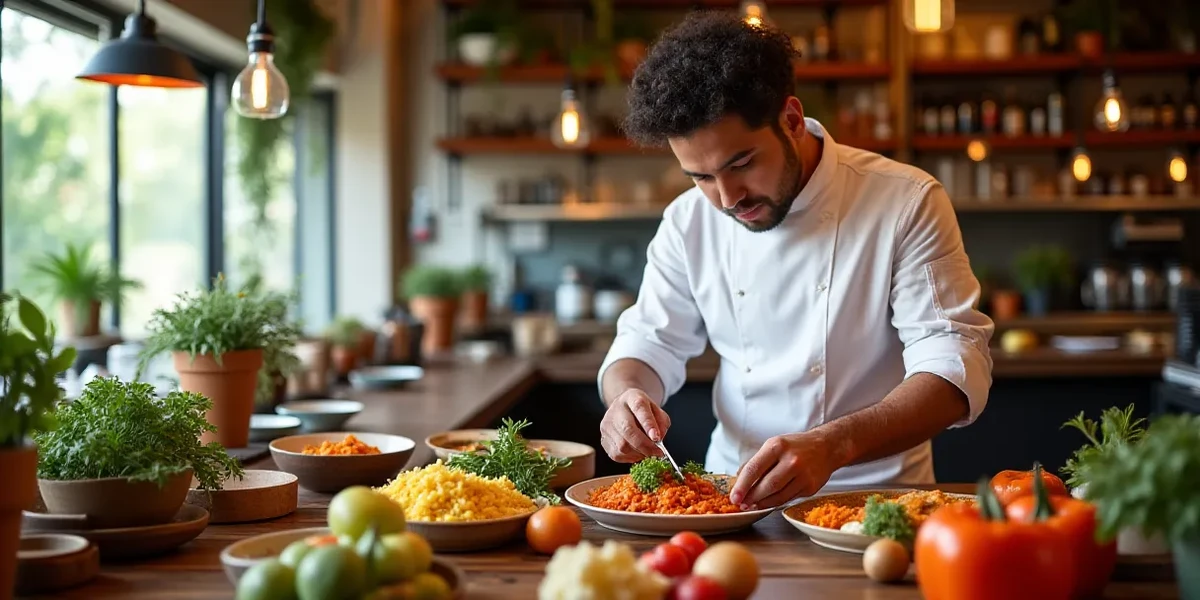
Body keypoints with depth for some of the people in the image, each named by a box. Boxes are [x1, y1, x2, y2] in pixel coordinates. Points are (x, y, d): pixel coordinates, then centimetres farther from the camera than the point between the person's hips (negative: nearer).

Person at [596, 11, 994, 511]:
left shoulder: (906, 204, -12)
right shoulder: (689, 221, 0)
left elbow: (956, 365, -18)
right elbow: (648, 343, 9)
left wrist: (832, 446, -36)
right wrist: (627, 396, -17)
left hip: (875, 492, -2)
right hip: (730, 490, 3)